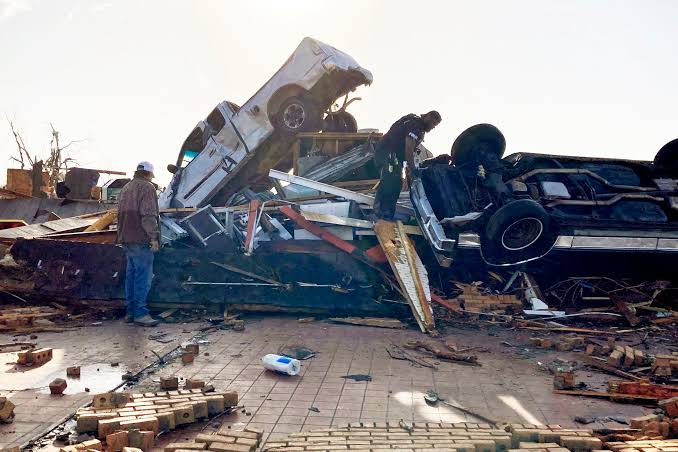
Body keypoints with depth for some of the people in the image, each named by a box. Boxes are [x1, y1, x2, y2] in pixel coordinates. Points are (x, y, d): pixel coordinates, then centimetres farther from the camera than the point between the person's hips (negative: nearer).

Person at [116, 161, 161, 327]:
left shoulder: (125, 188, 20)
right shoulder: (147, 188, -8)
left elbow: (121, 214, 22)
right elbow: (148, 215, -17)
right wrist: (153, 237, -15)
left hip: (127, 240, 9)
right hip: (141, 239, -9)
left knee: (131, 275, 12)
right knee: (143, 277, -8)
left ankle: (130, 312, 16)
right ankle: (140, 313, -9)